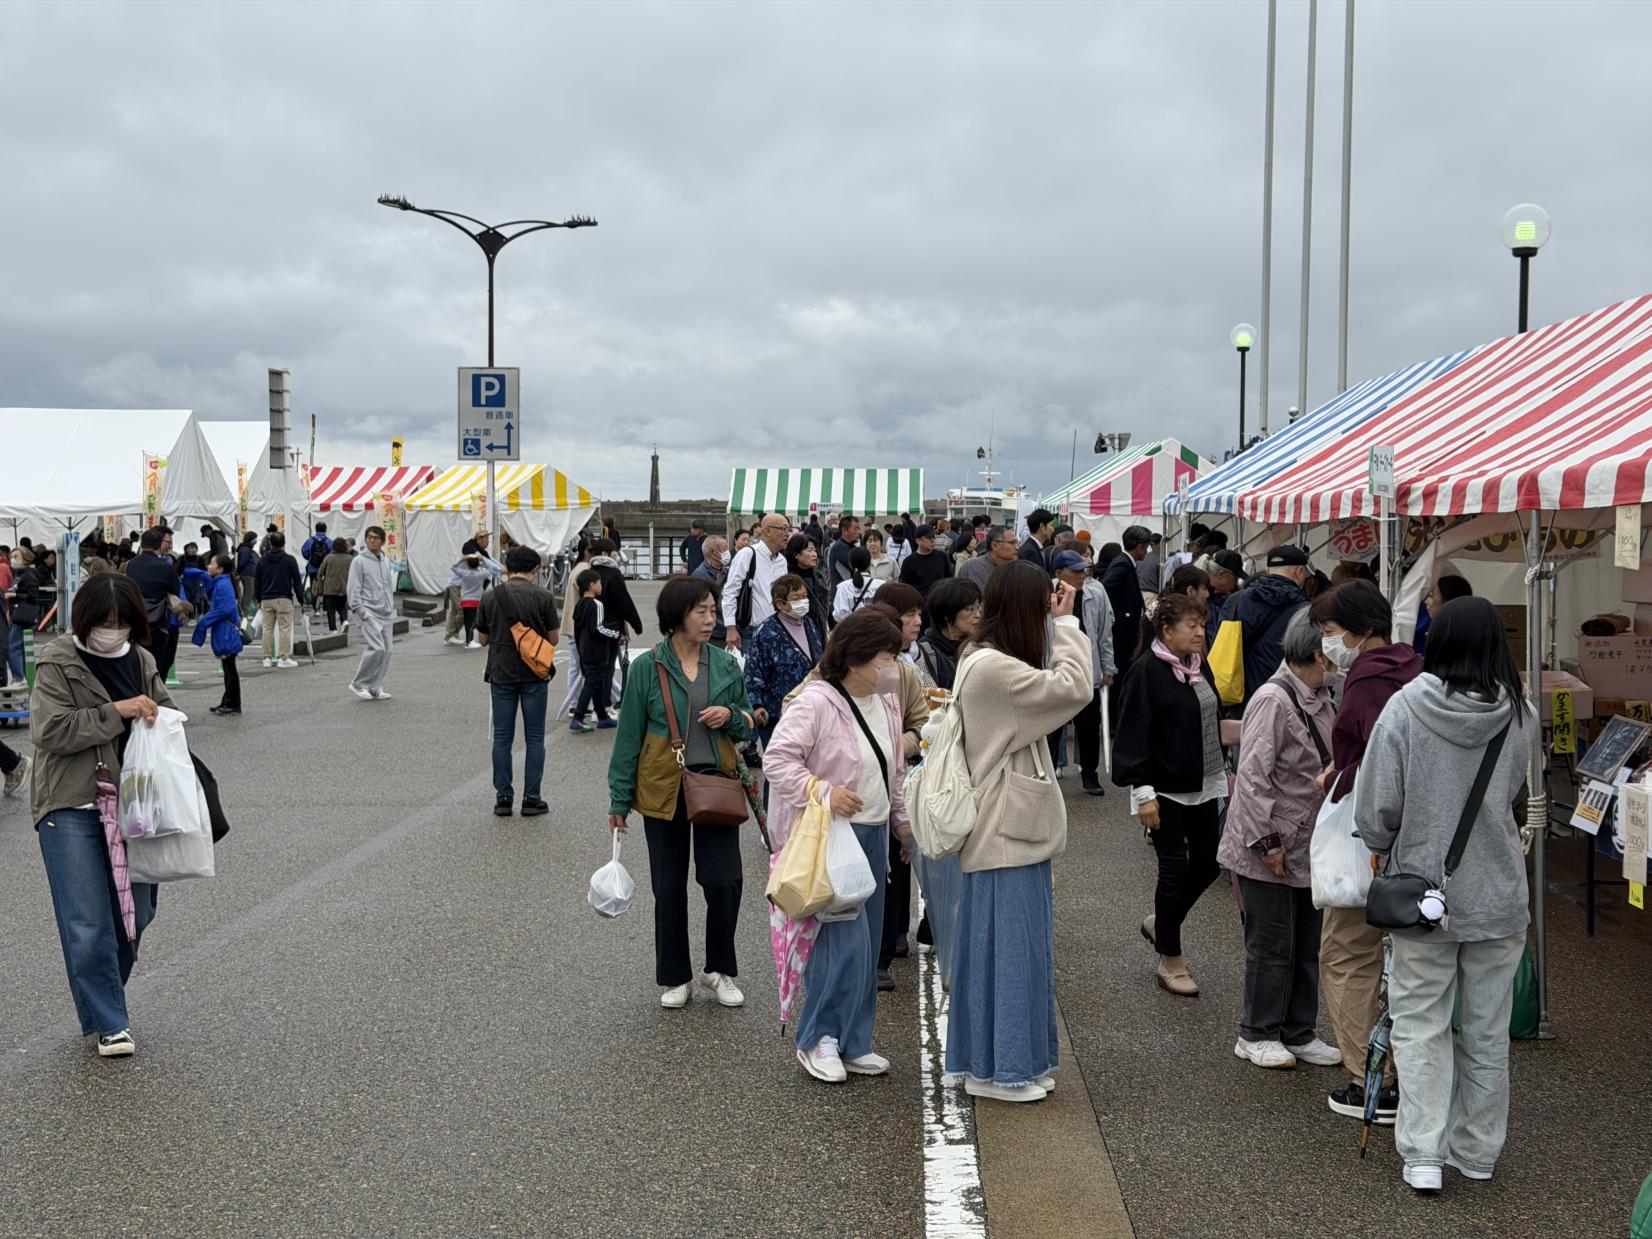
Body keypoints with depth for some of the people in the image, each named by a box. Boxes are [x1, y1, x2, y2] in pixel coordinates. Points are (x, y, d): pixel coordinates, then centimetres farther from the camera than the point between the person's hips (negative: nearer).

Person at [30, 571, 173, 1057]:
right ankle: (109, 1024, 5)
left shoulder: (141, 661, 8)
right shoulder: (58, 663, -7)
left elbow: (167, 714, 22)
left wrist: (156, 719, -1)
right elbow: (48, 730, -18)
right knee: (88, 925, -6)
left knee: (135, 913, 11)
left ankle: (101, 1001, 32)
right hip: (72, 808, -5)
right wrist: (117, 711, -21)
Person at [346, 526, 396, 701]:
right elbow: (353, 588, -8)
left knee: (386, 650, 3)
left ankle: (375, 688, 11)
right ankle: (359, 683, -4)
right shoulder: (359, 561, -5)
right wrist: (359, 610, -15)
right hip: (368, 612, -7)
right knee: (376, 647, -18)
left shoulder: (386, 561, 15)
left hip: (385, 613, 7)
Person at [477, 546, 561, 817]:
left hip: (501, 675, 2)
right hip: (534, 675, -1)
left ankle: (503, 798, 10)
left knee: (502, 737, 9)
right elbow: (554, 639, -2)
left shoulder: (490, 597, -1)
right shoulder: (544, 597, -8)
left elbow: (482, 638, 6)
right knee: (534, 738, 6)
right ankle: (531, 798, 6)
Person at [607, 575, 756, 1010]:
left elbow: (747, 725, 14)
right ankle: (676, 978, 23)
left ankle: (719, 970, 18)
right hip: (664, 789, -2)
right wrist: (619, 799, -3)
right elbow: (629, 734, -2)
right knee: (669, 888, 8)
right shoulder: (648, 667, -6)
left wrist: (731, 716, -10)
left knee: (725, 881, -3)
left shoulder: (726, 664, 3)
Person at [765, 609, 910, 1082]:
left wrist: (903, 817, 20)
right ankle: (817, 1039, 4)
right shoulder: (814, 702, -16)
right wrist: (823, 792, -27)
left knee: (866, 945, 12)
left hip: (872, 835, 8)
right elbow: (777, 759, -19)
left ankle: (852, 1043, 23)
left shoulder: (887, 704, 10)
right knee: (844, 940, -12)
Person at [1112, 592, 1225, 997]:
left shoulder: (1198, 665, 9)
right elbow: (1132, 735, -17)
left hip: (1201, 785, 8)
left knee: (1207, 862, 10)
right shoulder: (1146, 672, -15)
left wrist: (1221, 772, 20)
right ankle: (1171, 961, 12)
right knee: (1175, 869, -2)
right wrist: (1143, 792, -20)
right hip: (1165, 790, -8)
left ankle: (1159, 924, 33)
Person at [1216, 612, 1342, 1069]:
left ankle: (1299, 1032, 27)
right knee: (1272, 945, 1)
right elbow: (1253, 776, -22)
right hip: (1268, 850, -9)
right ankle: (1257, 1035, 16)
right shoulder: (1274, 699, -20)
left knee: (1307, 945, 15)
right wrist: (1267, 842, -20)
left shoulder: (1320, 699, 9)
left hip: (1308, 847, 9)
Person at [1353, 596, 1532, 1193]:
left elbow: (1375, 809, -12)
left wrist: (1389, 850, 9)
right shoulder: (1519, 715, -8)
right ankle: (1477, 1154, 27)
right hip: (1498, 896, 2)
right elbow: (1516, 795, 5)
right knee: (1487, 1030, 15)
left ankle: (1423, 1154, 6)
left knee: (1421, 1025, 10)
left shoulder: (1405, 706, -15)